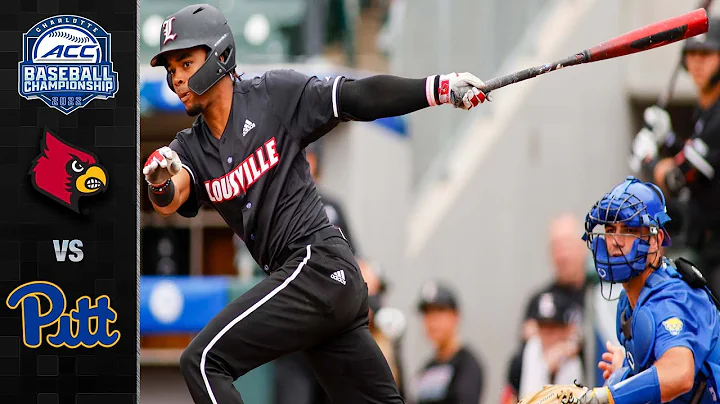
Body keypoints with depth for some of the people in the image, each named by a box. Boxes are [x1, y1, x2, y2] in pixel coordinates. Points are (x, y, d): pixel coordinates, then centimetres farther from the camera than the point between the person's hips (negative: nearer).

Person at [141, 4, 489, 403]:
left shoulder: (275, 95, -2)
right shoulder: (190, 148, 13)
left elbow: (359, 97, -5)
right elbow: (168, 202, -5)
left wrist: (440, 87, -15)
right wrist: (159, 180, -29)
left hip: (316, 262, -7)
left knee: (202, 362, -13)